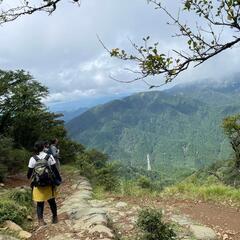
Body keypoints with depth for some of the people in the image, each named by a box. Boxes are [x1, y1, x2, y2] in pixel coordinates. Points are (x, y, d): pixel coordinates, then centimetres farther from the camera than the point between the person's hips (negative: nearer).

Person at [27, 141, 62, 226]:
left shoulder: (33, 159, -7)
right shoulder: (49, 157, -7)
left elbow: (29, 172, -1)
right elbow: (55, 170, -7)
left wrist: (29, 177, 21)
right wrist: (58, 180, 5)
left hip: (38, 185, -1)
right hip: (49, 184, 1)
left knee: (40, 203, 10)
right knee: (52, 201, 19)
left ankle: (41, 221, 7)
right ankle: (55, 218, 31)